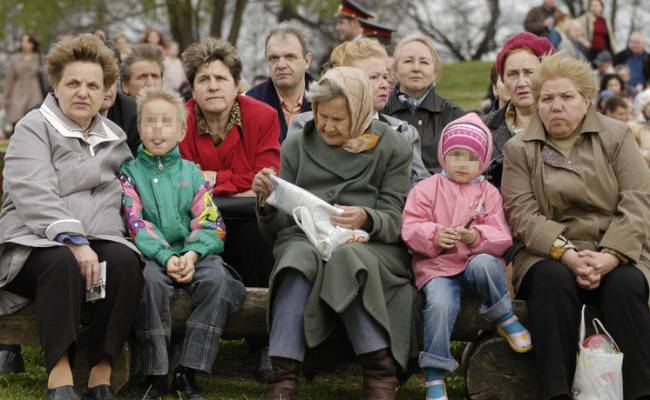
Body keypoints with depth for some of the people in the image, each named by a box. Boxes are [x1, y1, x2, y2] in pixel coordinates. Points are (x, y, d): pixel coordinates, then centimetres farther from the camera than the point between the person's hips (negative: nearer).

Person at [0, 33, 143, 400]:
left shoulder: (115, 137, 19)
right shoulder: (34, 128, 1)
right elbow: (34, 195, -14)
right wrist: (73, 240, -28)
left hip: (98, 238, 4)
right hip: (36, 241, -4)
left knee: (126, 261, -29)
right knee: (63, 263, -37)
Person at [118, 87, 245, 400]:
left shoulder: (192, 173, 15)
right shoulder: (129, 172, 9)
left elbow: (210, 222, 4)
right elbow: (135, 224, -4)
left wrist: (193, 254, -17)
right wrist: (165, 258, -21)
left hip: (192, 255, 2)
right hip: (151, 256, -2)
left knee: (217, 277, -29)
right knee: (151, 280, -35)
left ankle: (187, 374, -23)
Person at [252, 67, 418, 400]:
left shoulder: (391, 149, 8)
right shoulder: (297, 146, 13)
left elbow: (395, 221, 0)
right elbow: (278, 229, 11)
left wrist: (365, 219, -22)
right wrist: (267, 201, -12)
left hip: (369, 246, -1)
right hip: (305, 239, 1)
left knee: (345, 258, -36)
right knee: (299, 258, -34)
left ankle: (380, 372, -30)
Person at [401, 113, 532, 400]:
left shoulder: (489, 193, 10)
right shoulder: (426, 189, 7)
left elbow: (502, 238, 1)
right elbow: (410, 229, -2)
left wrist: (477, 238, -20)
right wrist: (435, 236, -22)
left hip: (478, 260, 1)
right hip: (437, 266, -1)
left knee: (484, 264, -36)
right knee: (440, 304, -31)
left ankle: (504, 318, -9)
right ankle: (434, 377, -20)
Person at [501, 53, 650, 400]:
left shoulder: (616, 137, 8)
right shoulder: (519, 149, 8)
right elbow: (523, 215, -3)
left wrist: (609, 257, -18)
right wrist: (568, 254, -20)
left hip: (616, 253, 0)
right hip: (551, 255, 0)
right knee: (554, 281, -32)